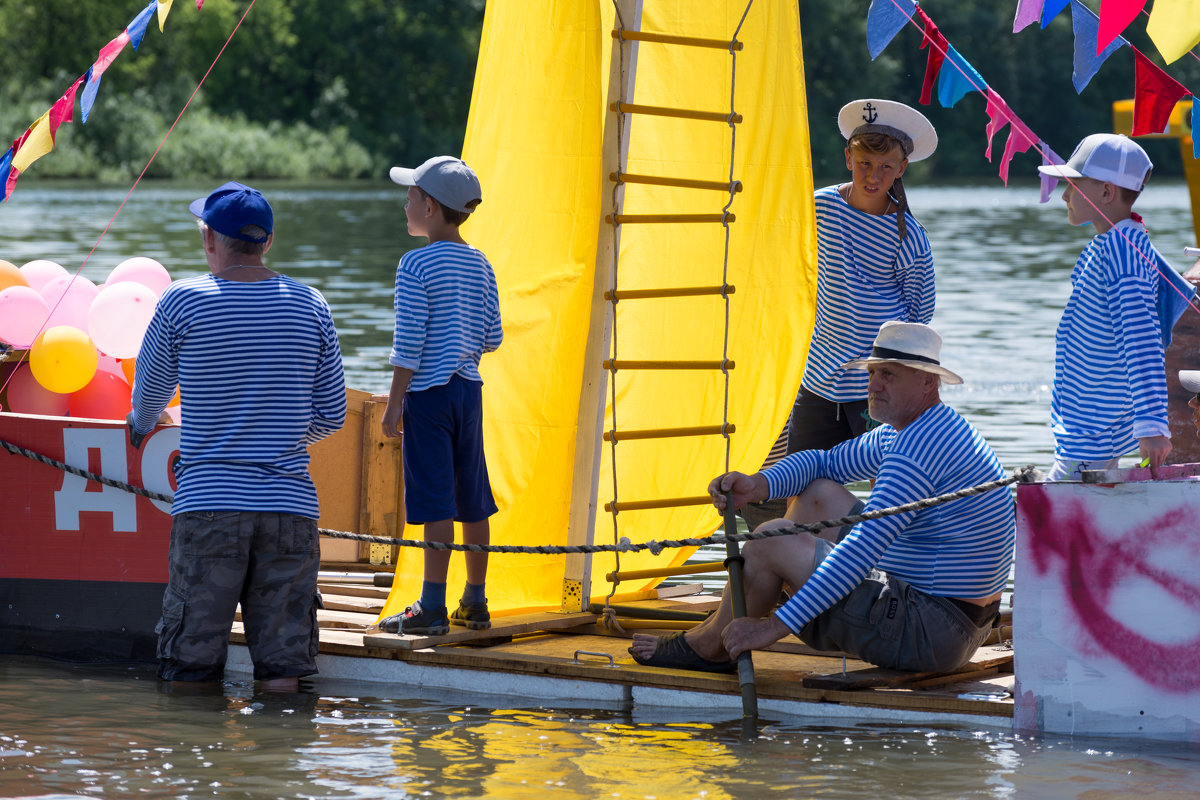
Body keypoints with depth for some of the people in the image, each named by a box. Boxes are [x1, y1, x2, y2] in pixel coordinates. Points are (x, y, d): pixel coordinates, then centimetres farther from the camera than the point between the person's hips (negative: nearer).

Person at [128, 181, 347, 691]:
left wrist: (141, 426, 37)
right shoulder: (310, 305, 6)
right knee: (283, 670, 4)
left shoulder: (182, 303, -2)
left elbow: (150, 390, 14)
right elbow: (331, 415, 10)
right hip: (291, 505, 3)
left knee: (191, 671, 3)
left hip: (208, 502, -2)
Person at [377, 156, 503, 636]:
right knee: (473, 501, 11)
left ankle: (432, 608, -6)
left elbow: (408, 345, -14)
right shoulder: (480, 265, 8)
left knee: (436, 503, -7)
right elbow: (492, 338, 11)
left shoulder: (416, 266, -12)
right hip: (469, 390, 7)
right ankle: (475, 603, 18)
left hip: (429, 393, -7)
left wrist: (394, 405, -10)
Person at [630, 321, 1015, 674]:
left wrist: (776, 625, -28)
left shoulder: (922, 445, -22)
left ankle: (708, 648, 12)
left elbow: (861, 552, -28)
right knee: (818, 492, 18)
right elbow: (822, 462, 23)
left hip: (931, 634, -11)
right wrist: (758, 485, 0)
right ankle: (724, 629, 20)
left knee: (772, 539, -9)